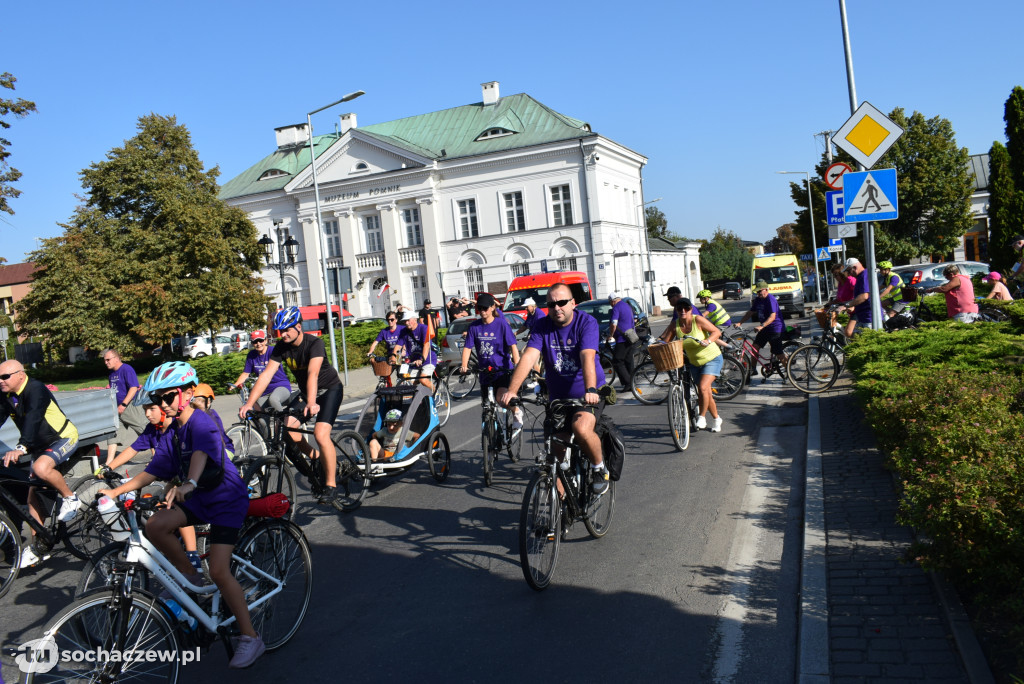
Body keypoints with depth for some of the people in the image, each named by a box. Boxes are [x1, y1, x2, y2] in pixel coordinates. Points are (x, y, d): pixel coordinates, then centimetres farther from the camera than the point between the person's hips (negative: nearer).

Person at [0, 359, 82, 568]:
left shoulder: (35, 390, -24)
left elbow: (32, 418, -38)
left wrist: (21, 448, -51)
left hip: (64, 438, -8)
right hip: (40, 446, 8)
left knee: (41, 468, -36)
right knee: (33, 495, 6)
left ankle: (70, 498, -11)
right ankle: (37, 547, 14)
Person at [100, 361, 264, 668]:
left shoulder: (200, 422, -17)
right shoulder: (174, 432, 9)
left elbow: (201, 453, -38)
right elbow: (153, 471, 12)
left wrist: (189, 483, -56)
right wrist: (115, 491, 3)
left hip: (226, 498, -8)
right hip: (198, 498, 8)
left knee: (219, 570, -14)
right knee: (155, 526, -19)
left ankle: (250, 638, -2)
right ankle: (191, 577, 3)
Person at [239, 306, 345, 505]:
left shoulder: (315, 343, -26)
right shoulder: (282, 347, -10)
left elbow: (313, 373, -41)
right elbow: (266, 374, -17)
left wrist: (311, 403, -55)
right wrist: (249, 403, -28)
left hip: (330, 389, -6)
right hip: (305, 391, 6)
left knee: (320, 434, -24)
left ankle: (331, 485, -11)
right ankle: (317, 459, 8)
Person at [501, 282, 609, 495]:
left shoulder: (586, 322, -12)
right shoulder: (542, 326, -4)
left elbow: (587, 357, -28)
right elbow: (528, 357, -18)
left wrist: (591, 390, -44)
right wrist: (512, 390, -32)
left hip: (586, 396, -4)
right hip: (557, 397, 4)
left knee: (581, 428, -32)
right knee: (556, 455, 4)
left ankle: (600, 468, -4)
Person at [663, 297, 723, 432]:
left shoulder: (698, 320, -20)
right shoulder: (675, 325, -9)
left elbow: (717, 331, -16)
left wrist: (708, 341, -34)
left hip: (712, 359, -5)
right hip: (694, 363, 5)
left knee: (703, 388, -22)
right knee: (706, 393, 10)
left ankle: (701, 417, -2)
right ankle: (716, 419, 30)